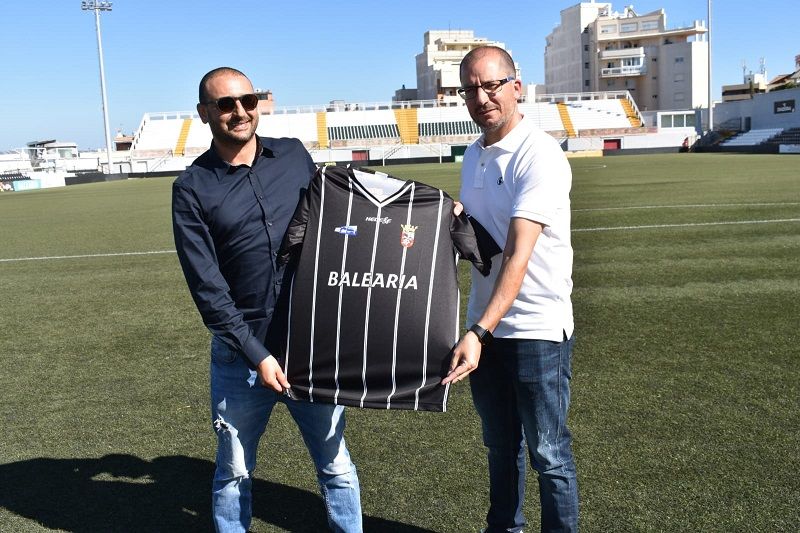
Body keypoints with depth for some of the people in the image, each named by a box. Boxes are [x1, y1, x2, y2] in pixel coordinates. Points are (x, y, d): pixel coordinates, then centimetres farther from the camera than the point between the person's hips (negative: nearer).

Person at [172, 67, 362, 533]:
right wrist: (256, 355, -12)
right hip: (241, 354, -1)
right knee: (234, 472, 14)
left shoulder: (295, 156, 4)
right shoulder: (192, 188, -4)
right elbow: (207, 289, -7)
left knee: (336, 465, 11)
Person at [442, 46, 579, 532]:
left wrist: (479, 332, -32)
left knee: (548, 451, 6)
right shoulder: (472, 156, 9)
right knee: (500, 442, 22)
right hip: (484, 327, 8)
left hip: (537, 328, -7)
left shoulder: (540, 155, -16)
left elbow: (519, 255, -25)